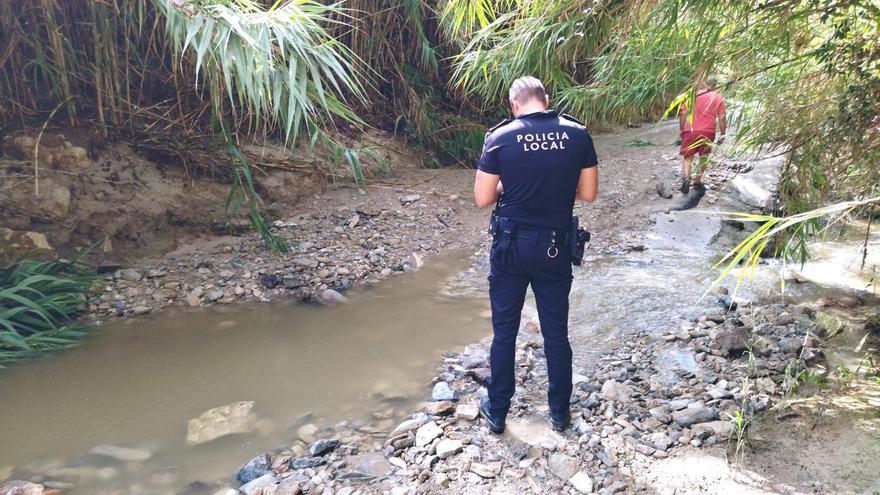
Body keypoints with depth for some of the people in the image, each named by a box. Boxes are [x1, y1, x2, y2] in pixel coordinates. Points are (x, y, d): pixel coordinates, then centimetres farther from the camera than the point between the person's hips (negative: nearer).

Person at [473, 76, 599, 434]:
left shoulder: (500, 137, -9)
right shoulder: (578, 135, -4)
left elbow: (482, 199, -7)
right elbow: (588, 193, 2)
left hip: (512, 245, -1)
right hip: (556, 248, 2)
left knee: (505, 332, 12)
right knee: (556, 332, 15)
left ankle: (497, 411, 25)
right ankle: (560, 412, 29)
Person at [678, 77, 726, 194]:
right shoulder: (718, 98, 6)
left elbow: (683, 114, 4)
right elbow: (722, 118, 0)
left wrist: (681, 130, 13)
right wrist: (722, 134, 7)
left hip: (690, 131, 0)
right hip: (707, 132, 0)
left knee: (688, 157, 7)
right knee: (704, 156, 19)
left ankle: (686, 177, -19)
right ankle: (697, 180, 22)